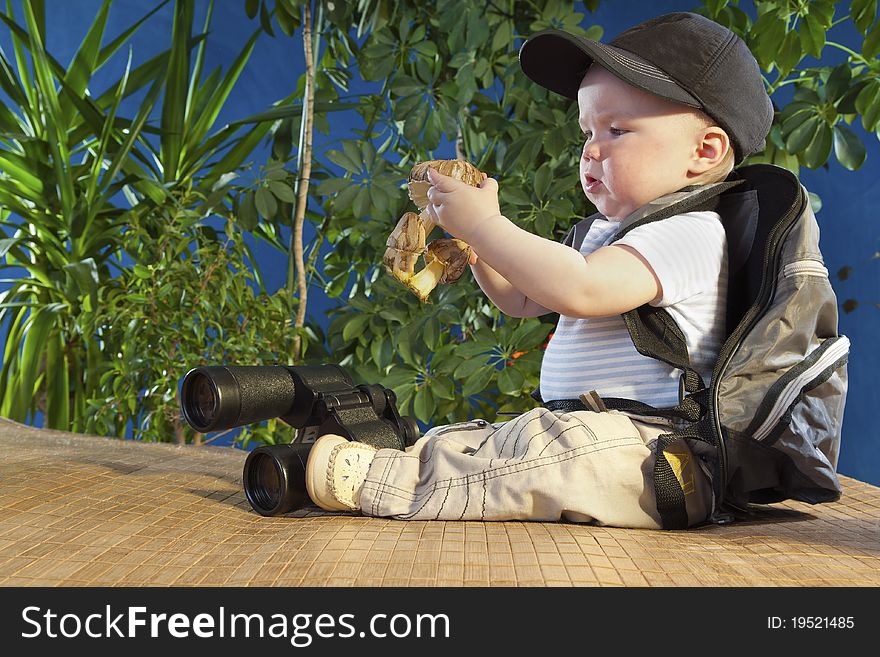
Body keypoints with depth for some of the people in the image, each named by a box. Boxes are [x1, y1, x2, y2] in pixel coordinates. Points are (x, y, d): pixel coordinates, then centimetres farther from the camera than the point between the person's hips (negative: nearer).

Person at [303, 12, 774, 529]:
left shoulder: (693, 232, -12)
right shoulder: (608, 233, 21)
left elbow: (579, 288, -27)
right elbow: (521, 299, 27)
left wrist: (484, 223, -17)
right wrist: (474, 237, 10)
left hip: (653, 461, -11)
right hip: (578, 437, 11)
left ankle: (378, 482, -31)